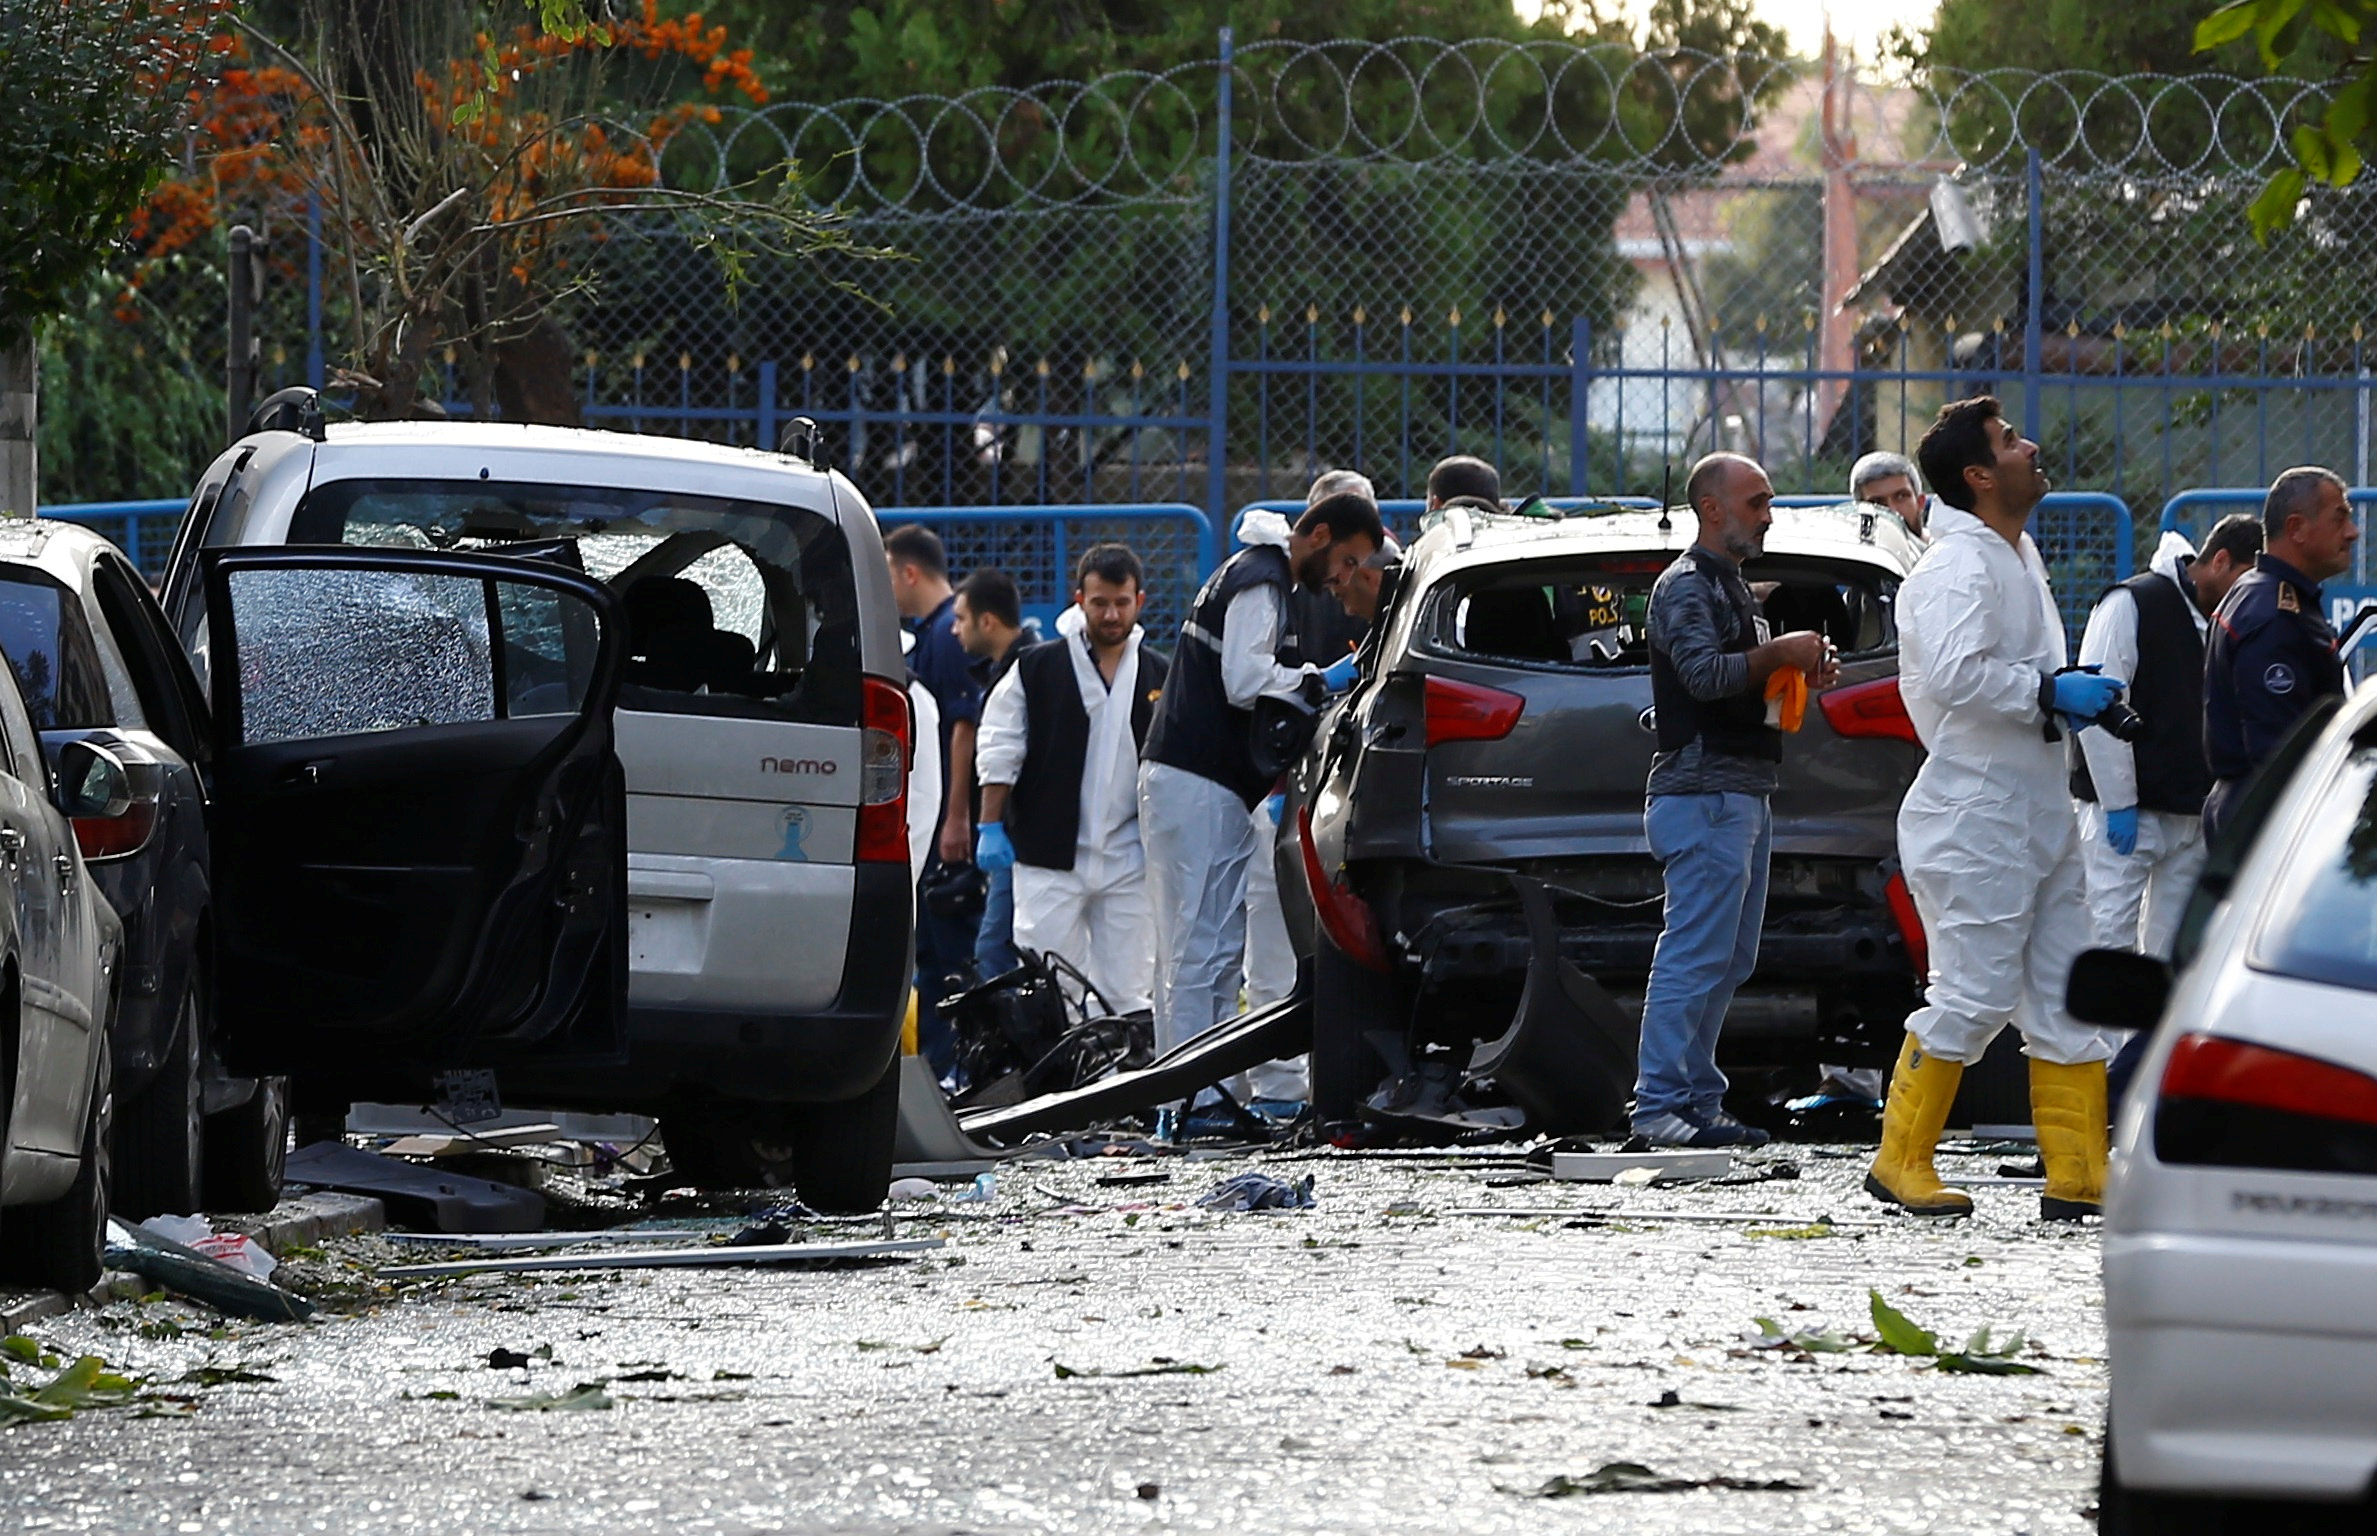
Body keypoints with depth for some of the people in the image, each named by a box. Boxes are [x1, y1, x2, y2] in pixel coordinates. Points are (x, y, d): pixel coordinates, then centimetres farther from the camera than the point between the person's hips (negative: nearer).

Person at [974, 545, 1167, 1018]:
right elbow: (999, 752, 3)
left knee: (1127, 996, 3)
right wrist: (991, 827, -3)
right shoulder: (1037, 669, 2)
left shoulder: (1158, 677, 9)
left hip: (1129, 859, 2)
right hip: (1049, 857, -2)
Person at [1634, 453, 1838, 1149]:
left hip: (1744, 796, 11)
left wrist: (1801, 670, 12)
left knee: (1729, 962, 10)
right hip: (1703, 796, -11)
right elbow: (1705, 674, -23)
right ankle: (1660, 1104, -14)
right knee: (1695, 955, -13)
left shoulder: (1731, 586, 23)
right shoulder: (1685, 587, -9)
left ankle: (1698, 1100, 12)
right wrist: (1779, 653, -17)